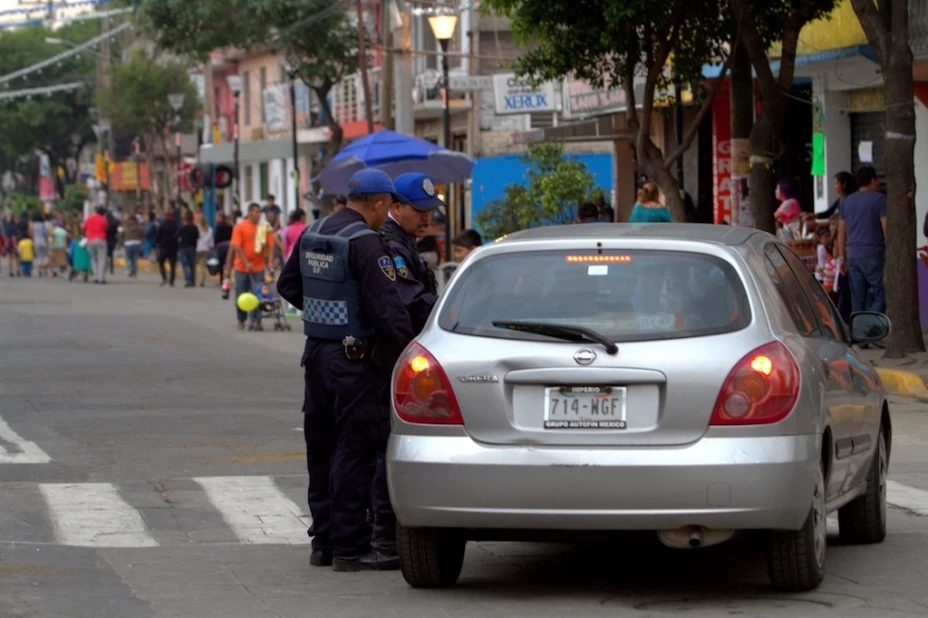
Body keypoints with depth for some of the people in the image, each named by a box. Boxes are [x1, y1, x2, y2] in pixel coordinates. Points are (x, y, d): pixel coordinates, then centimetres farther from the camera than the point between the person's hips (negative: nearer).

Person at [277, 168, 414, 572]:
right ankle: (350, 548, -2)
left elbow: (287, 285, 21)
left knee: (321, 448, 14)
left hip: (317, 354, 8)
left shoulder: (312, 235, 9)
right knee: (354, 452, -4)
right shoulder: (365, 243, -17)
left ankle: (324, 541, 21)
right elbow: (385, 306, -21)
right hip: (354, 360, -8)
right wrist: (407, 348, -13)